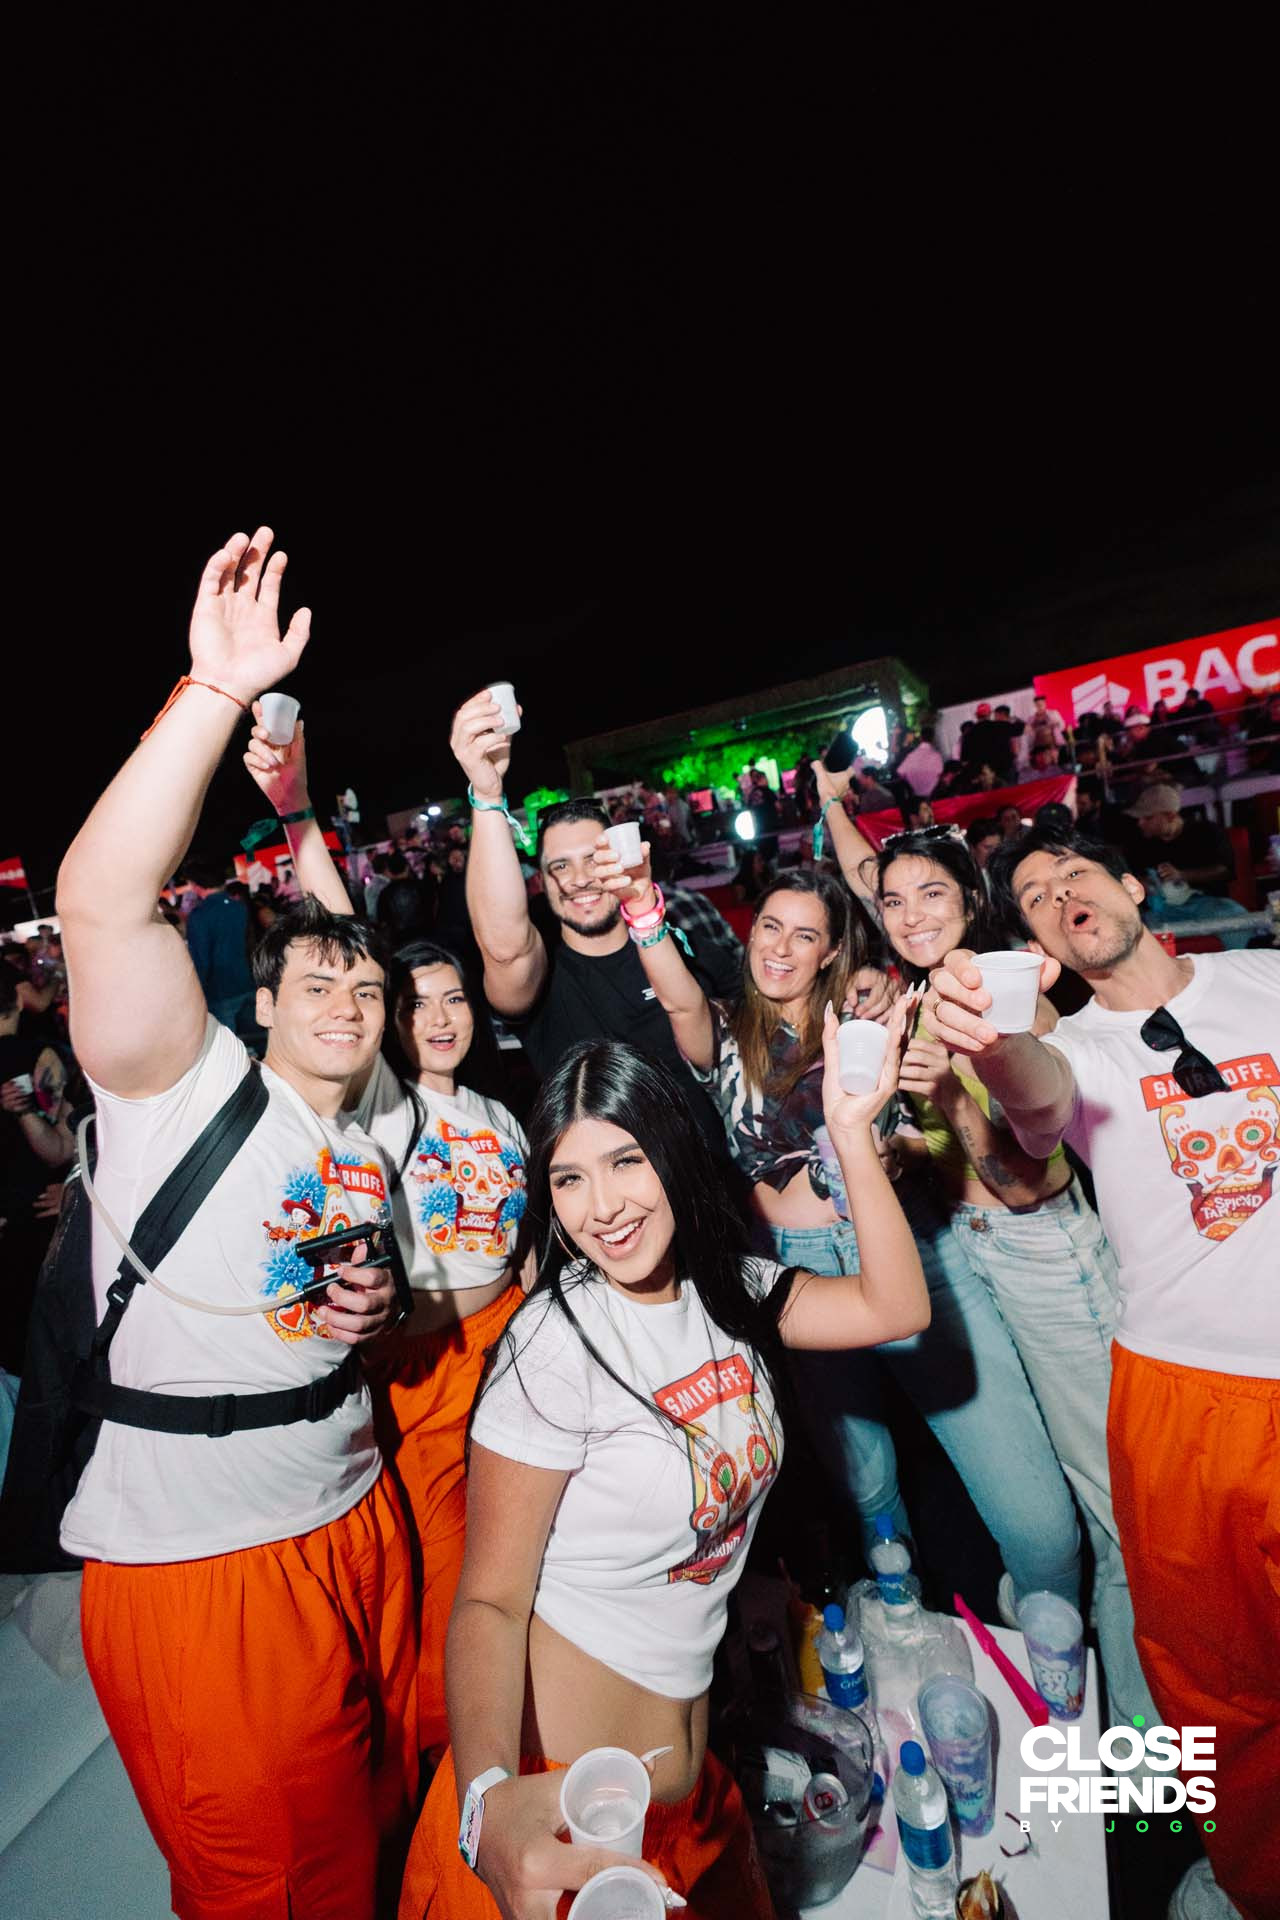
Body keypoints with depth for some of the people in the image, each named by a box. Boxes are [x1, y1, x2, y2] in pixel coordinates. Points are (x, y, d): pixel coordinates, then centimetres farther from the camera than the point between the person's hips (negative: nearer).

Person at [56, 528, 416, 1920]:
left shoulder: (372, 1157, 5)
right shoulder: (182, 1086, -14)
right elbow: (101, 903, -31)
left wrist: (370, 1312, -6)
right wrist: (216, 689, -36)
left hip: (356, 1530, 6)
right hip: (190, 1563, -6)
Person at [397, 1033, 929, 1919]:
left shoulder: (732, 1290, -5)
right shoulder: (557, 1346, -23)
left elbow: (896, 1309, -13)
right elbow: (490, 1598, -19)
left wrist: (851, 1131, -21)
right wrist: (488, 1796, -37)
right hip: (555, 1794, -5)